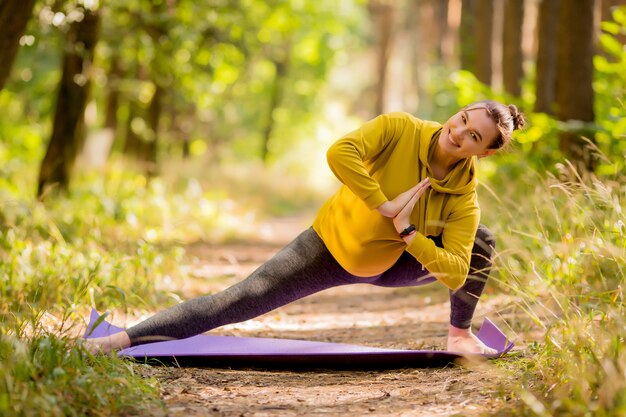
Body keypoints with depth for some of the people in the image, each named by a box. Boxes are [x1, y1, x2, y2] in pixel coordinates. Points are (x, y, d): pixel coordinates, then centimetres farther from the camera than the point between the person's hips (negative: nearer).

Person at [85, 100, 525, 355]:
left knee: (481, 242, -7)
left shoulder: (464, 198, -17)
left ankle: (461, 334, 12)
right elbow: (339, 153, -40)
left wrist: (408, 235, -33)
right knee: (236, 302, -18)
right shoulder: (399, 129, -23)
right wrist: (386, 206, -37)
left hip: (388, 266, 4)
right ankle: (120, 339, -21)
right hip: (331, 244, -3)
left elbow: (455, 274, -22)